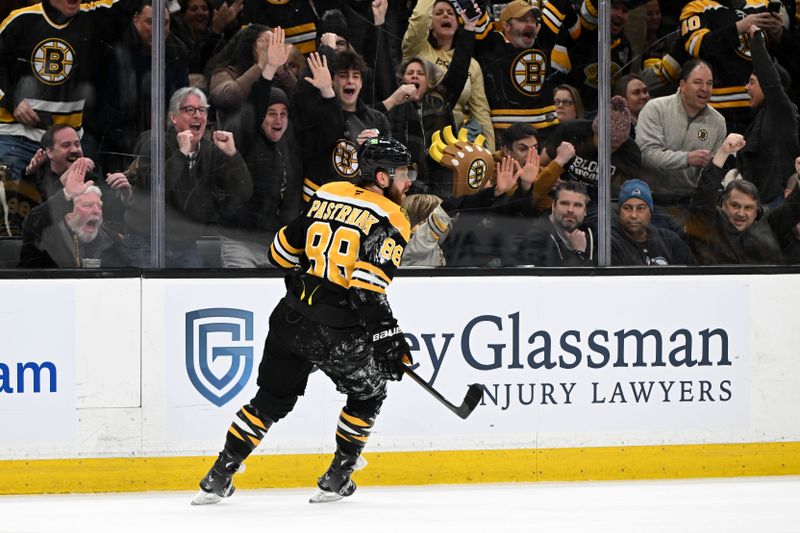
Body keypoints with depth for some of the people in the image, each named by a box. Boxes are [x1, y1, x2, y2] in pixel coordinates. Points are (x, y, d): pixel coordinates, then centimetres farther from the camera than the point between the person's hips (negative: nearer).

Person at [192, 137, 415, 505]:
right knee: (368, 392, 19)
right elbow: (368, 285, -20)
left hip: (291, 320, 6)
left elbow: (283, 251, 17)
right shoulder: (389, 220, -9)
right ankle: (336, 480, 20)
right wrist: (386, 337, -17)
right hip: (337, 333, -6)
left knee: (271, 399, 18)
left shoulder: (327, 194, 11)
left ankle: (218, 478, 15)